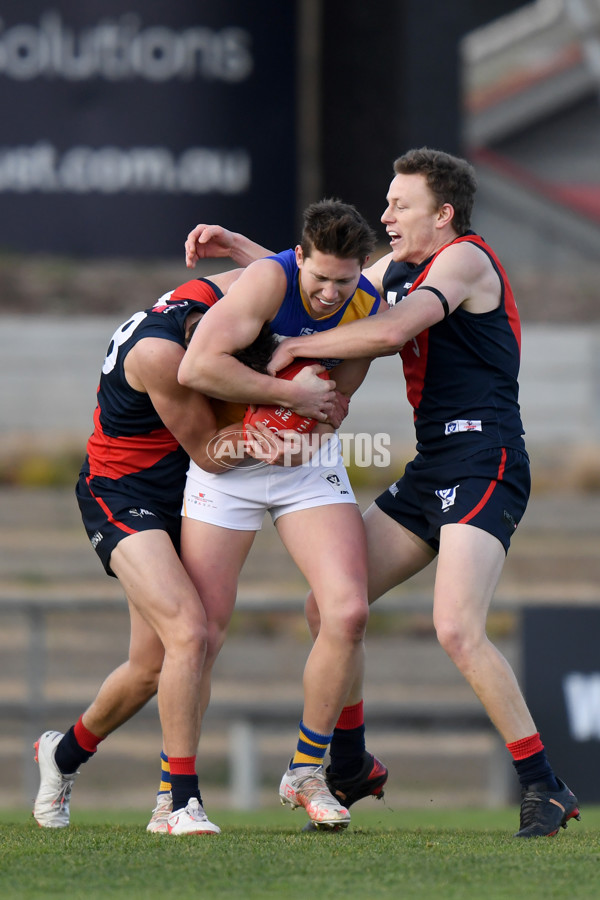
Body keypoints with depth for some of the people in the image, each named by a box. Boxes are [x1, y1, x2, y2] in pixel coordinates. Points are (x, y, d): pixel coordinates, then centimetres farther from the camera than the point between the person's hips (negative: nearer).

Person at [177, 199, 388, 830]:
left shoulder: (368, 309, -9)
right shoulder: (269, 279, -24)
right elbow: (196, 368, -34)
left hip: (309, 461, 3)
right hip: (226, 463, -3)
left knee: (347, 612, -14)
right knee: (201, 629, -6)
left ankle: (305, 774, 4)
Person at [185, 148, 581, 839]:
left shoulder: (465, 259, -10)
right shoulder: (398, 267, 17)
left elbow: (390, 331, -25)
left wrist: (293, 346, -14)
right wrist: (236, 246, 26)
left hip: (483, 465, -10)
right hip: (431, 470, 10)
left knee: (457, 629, -24)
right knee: (327, 608, 8)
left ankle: (543, 787, -17)